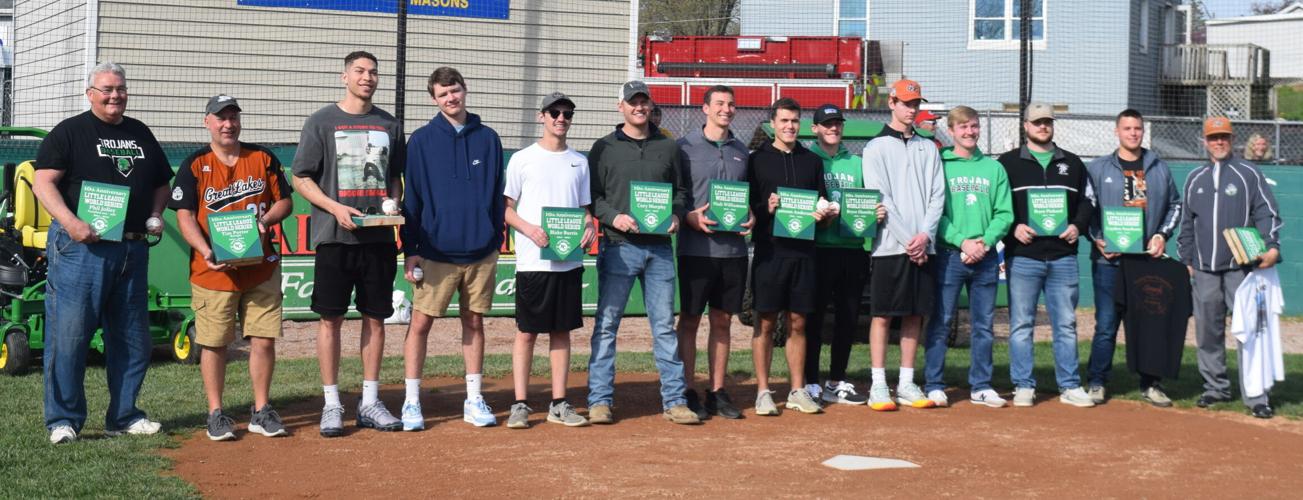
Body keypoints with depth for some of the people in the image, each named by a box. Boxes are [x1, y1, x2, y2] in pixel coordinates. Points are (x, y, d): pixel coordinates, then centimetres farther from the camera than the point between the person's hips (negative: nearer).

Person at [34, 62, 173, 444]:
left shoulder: (140, 134, 18)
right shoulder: (70, 132, 0)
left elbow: (161, 183, 26)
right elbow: (43, 182, -8)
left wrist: (155, 215, 7)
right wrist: (70, 222, -22)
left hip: (133, 249, 6)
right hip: (81, 245, -6)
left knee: (133, 337, 9)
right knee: (69, 333, -7)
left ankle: (123, 416, 20)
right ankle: (63, 420, 1)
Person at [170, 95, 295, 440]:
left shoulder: (263, 159, 8)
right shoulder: (195, 165, 0)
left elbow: (285, 202, 11)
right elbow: (185, 216, -6)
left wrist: (265, 220, -10)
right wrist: (206, 251, -21)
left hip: (261, 268, 2)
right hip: (213, 270, -2)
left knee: (264, 339, 3)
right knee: (214, 343, 3)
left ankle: (261, 411, 15)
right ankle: (216, 413, 15)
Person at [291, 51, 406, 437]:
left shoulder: (390, 125, 12)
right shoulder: (322, 122, 2)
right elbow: (300, 178, 0)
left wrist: (393, 204, -2)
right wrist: (335, 208, -13)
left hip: (379, 237, 3)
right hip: (335, 237, -3)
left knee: (375, 317, 6)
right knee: (331, 318, -1)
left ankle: (369, 401, 15)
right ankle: (332, 404, 6)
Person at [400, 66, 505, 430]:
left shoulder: (488, 139, 6)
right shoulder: (422, 140, 1)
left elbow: (497, 195, 11)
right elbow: (412, 199, 1)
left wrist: (496, 241, 7)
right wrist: (410, 250, -4)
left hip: (481, 251, 2)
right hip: (436, 251, -2)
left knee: (473, 322, 9)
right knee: (420, 323, -2)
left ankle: (474, 400, 17)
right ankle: (412, 402, 5)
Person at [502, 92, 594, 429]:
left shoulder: (579, 161, 13)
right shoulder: (523, 159, 2)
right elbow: (506, 208, 0)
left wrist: (589, 224, -5)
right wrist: (529, 228, -17)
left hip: (569, 260, 4)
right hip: (533, 261, -4)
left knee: (562, 330, 7)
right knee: (527, 332, -1)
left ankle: (559, 404, 12)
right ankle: (520, 405, 3)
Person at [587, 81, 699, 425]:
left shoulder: (669, 147, 13)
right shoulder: (605, 148, 6)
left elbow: (681, 190, 17)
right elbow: (591, 196, 3)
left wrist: (676, 216, -3)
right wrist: (614, 217, -15)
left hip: (659, 248, 2)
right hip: (618, 247, -2)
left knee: (665, 326, 4)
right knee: (606, 324, -2)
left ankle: (674, 401, 8)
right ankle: (600, 401, 3)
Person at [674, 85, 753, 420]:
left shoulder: (741, 150, 14)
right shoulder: (685, 147, 0)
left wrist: (752, 216, 0)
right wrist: (689, 217, -16)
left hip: (733, 248, 4)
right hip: (696, 248, -4)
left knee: (723, 320, 9)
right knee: (690, 320, 0)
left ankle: (717, 391, 16)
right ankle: (688, 392, 6)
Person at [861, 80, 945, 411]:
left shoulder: (928, 148, 15)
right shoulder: (876, 148, 1)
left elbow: (938, 196, 8)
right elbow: (880, 199, -7)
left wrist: (925, 235, -7)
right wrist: (907, 239, -13)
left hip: (924, 245, 5)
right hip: (890, 245, -4)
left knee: (915, 315, 6)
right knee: (882, 314, -3)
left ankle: (906, 384, 12)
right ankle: (878, 386, 0)